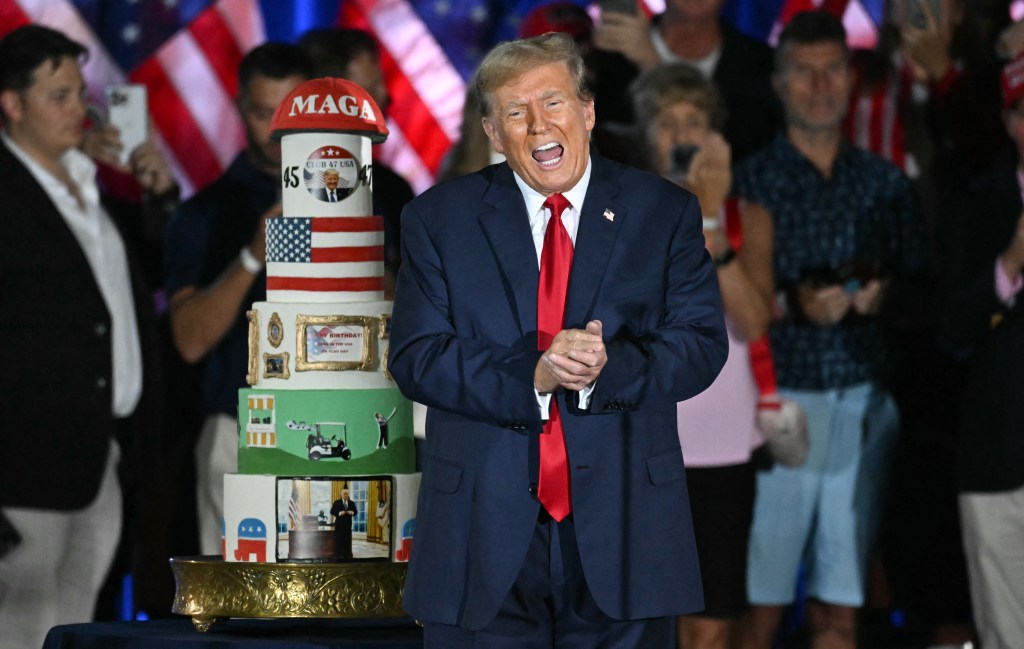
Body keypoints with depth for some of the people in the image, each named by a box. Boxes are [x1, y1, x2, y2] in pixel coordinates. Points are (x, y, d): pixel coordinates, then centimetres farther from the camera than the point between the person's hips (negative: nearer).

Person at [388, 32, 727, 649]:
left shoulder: (665, 212, 6)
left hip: (622, 526, 0)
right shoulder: (440, 219, 5)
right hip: (485, 538, 0)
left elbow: (701, 344, -1)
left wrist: (607, 367, -21)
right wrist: (531, 374, -19)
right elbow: (415, 356, -3)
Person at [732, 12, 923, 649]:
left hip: (865, 402, 3)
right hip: (782, 399, -3)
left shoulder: (884, 182, 12)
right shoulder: (750, 180, 2)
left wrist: (884, 295, -7)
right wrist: (795, 304, -17)